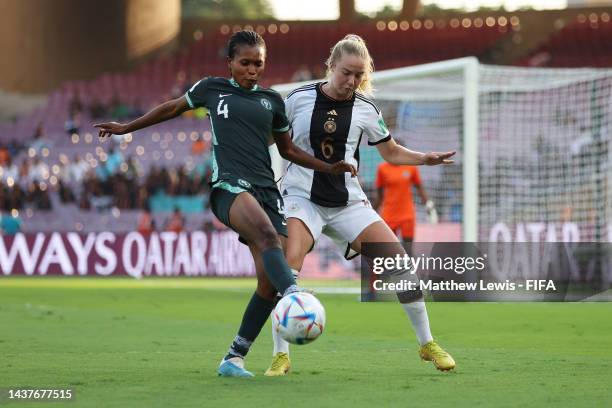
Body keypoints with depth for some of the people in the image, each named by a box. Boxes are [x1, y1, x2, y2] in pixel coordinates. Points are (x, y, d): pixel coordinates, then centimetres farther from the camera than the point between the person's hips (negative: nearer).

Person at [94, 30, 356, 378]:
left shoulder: (272, 100, 20)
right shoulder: (213, 89, 13)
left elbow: (287, 149, 29)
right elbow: (173, 108, 28)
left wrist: (328, 168, 18)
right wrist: (126, 128, 34)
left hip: (267, 190, 4)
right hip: (229, 185, -4)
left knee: (269, 284, -12)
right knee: (267, 234, -37)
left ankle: (234, 358, -3)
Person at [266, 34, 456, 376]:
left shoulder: (366, 110, 2)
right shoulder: (299, 99, -3)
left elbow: (393, 153, 13)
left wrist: (426, 159, -3)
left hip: (349, 203, 3)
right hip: (302, 198, -2)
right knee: (288, 265, -29)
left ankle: (427, 344, 10)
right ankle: (281, 356, -19)